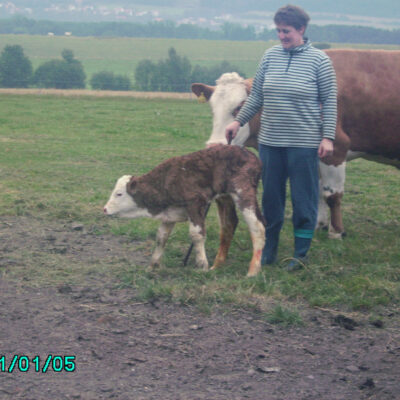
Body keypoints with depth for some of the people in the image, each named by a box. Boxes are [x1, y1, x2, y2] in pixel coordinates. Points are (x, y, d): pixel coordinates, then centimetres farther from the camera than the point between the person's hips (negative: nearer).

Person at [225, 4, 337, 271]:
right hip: (270, 141, 4)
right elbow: (256, 95, 14)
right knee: (271, 196, 12)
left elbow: (330, 101, -4)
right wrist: (239, 121, 11)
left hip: (304, 144, -4)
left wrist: (328, 137, -10)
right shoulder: (270, 56, 6)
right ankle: (269, 249, 24)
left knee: (304, 199, 2)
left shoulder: (319, 60, -5)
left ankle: (301, 254, 13)